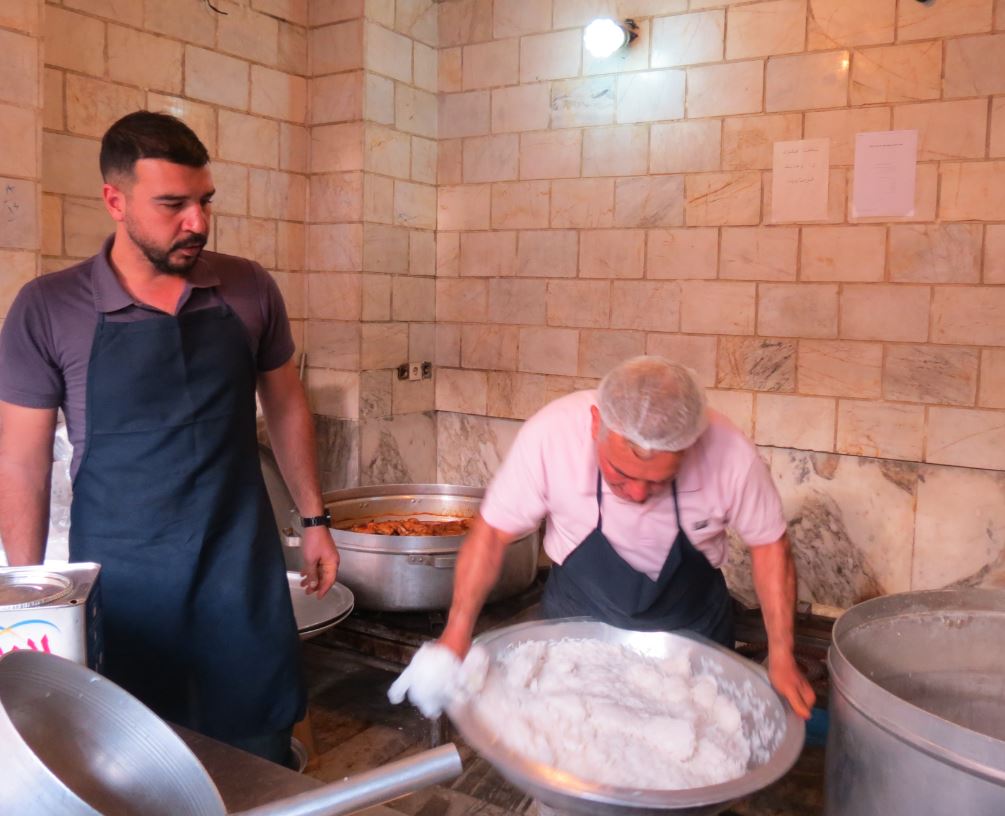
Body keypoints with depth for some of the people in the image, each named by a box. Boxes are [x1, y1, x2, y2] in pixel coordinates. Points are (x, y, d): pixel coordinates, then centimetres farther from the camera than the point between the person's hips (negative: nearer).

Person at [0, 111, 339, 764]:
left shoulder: (250, 290, -2)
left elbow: (285, 405, 10)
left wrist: (314, 520, 10)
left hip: (242, 567, 2)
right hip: (122, 581, -1)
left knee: (261, 765, 11)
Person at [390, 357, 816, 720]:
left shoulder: (729, 453, -29)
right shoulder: (550, 434, -31)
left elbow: (768, 544, -11)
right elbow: (492, 533, -18)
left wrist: (781, 659, -11)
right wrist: (456, 637, -23)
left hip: (692, 628, 1)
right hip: (577, 618, 0)